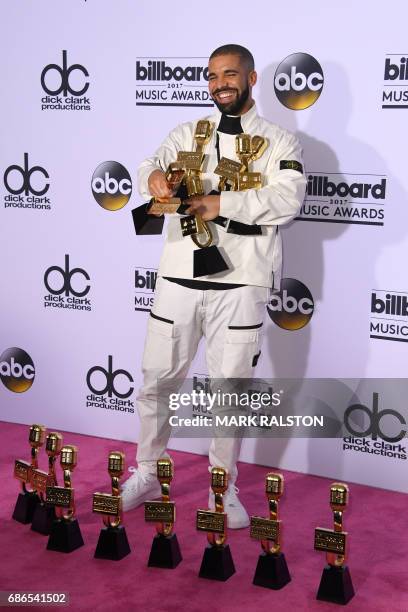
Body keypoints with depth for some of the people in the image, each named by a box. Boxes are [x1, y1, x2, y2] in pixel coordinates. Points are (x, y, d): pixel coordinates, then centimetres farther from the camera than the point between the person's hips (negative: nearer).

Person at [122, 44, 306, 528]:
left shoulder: (279, 142, 4)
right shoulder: (188, 134, 12)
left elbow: (288, 199, -13)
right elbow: (153, 166, -4)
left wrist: (221, 205, -22)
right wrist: (155, 177, -29)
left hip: (239, 283, -2)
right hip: (179, 277, 3)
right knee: (157, 378, 9)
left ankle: (224, 489, 22)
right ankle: (147, 474, 28)